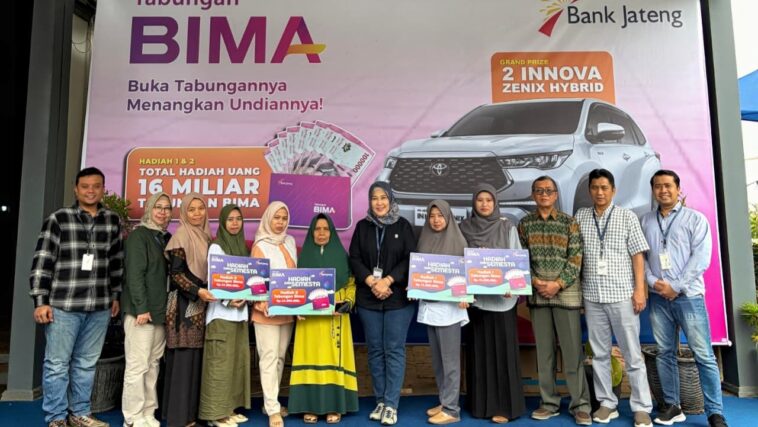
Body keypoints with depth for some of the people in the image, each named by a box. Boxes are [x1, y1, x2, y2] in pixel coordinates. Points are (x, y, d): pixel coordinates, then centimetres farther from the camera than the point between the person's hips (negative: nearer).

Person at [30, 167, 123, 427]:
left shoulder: (112, 221, 8)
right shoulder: (58, 219, -3)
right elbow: (42, 261, -4)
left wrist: (115, 295, 16)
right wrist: (40, 301, -7)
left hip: (99, 307, 3)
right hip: (63, 305, -3)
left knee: (86, 363, 13)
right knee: (57, 364, 5)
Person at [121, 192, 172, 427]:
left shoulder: (167, 238, 16)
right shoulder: (138, 235, -6)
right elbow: (134, 274, -14)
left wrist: (165, 308, 10)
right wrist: (141, 307, -19)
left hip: (160, 310, 7)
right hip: (141, 309, -7)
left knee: (153, 365, 11)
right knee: (137, 365, -3)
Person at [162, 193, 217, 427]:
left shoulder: (205, 236, 13)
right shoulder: (181, 236, -8)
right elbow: (175, 273, -14)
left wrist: (208, 291, 8)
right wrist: (197, 291, -23)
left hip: (201, 304, 8)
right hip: (185, 305, -7)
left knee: (196, 359, 10)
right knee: (183, 360, -4)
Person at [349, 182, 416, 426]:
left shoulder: (402, 225, 2)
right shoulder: (362, 226, 8)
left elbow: (411, 258, -4)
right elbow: (354, 259, 2)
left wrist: (387, 281, -14)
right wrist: (371, 282, -12)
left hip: (398, 297, -2)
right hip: (368, 298, 2)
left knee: (394, 350, -1)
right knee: (375, 350, 8)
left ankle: (391, 404, 7)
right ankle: (380, 401, 19)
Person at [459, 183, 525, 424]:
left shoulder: (507, 228, 1)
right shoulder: (465, 228, 5)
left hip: (501, 297, -1)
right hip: (474, 296, 2)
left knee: (501, 349, 1)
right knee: (478, 350, 8)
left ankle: (503, 405, 10)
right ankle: (480, 403, 19)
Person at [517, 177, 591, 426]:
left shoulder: (569, 222, 1)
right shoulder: (525, 224, 7)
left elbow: (576, 258, -4)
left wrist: (558, 284, -13)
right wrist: (535, 281, -9)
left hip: (566, 293, -2)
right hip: (537, 293, 2)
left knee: (572, 350, 1)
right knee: (543, 350, 8)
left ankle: (580, 404, 13)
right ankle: (549, 402, 19)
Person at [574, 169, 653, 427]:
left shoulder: (627, 217, 2)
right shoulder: (580, 217, 7)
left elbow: (638, 254, -1)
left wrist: (639, 289, -8)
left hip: (622, 295, -2)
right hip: (592, 296, 3)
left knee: (632, 354, 3)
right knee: (599, 353, 9)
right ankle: (607, 403, 20)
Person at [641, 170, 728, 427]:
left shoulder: (695, 219, 2)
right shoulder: (646, 222, 11)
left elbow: (701, 258, -7)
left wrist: (676, 287, -12)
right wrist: (653, 282, -8)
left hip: (689, 296, -3)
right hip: (658, 298, 3)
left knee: (704, 355, -3)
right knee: (665, 353, 8)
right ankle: (672, 406, 18)